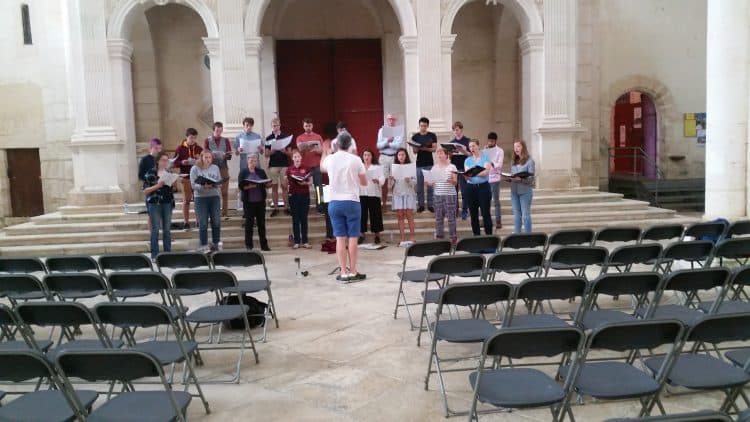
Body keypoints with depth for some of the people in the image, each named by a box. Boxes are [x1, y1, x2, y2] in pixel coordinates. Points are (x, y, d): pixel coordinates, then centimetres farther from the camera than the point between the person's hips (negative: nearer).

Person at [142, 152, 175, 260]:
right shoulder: (150, 173, -3)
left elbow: (174, 188, 18)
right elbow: (145, 190, -7)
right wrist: (157, 185, -17)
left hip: (167, 203, 4)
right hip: (154, 203, -4)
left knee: (167, 229, 6)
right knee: (155, 229, -3)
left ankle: (168, 253, 12)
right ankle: (154, 255, 2)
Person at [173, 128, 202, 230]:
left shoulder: (199, 149, 7)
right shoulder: (180, 149, -1)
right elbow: (175, 162, 0)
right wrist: (182, 162, -19)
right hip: (186, 177, -3)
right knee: (186, 200, 2)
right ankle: (186, 222, 7)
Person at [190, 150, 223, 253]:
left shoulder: (215, 168, 9)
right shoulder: (195, 168, -1)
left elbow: (220, 182, 6)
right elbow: (193, 185, -9)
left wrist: (214, 185, -16)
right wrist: (203, 186, -25)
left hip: (215, 197, 3)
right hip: (201, 198, -3)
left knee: (216, 222, 4)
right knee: (203, 224, -1)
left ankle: (216, 244, 17)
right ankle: (203, 246, 7)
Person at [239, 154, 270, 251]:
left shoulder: (261, 172, 8)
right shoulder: (243, 172, 0)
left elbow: (266, 183, 8)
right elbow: (240, 186, -8)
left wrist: (267, 183, -14)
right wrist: (248, 186, -23)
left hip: (260, 201, 3)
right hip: (248, 202, -3)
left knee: (261, 222, 7)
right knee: (249, 223, 4)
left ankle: (264, 245, 13)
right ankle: (248, 245, 12)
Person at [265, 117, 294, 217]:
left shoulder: (286, 137, 4)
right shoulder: (268, 138, 7)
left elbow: (290, 153, 4)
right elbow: (266, 154, 7)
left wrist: (284, 151, -15)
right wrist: (271, 152, -13)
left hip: (284, 164, -1)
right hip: (273, 165, 1)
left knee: (284, 186, -2)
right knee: (274, 187, 3)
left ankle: (286, 207, 3)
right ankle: (275, 208, 8)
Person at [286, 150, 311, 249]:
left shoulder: (306, 169, 4)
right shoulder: (289, 170, 4)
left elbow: (310, 182, 5)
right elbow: (286, 183, 7)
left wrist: (305, 183, -14)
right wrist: (287, 182, -14)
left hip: (305, 195, 0)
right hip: (293, 196, 0)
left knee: (304, 219, 3)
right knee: (295, 219, 2)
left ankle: (305, 241, 7)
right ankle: (296, 242, 6)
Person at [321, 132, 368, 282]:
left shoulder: (330, 159, 1)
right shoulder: (355, 160, -6)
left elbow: (322, 167, 26)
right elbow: (364, 182, 2)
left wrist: (325, 152, 43)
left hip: (334, 203, 2)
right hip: (352, 202, -2)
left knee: (340, 238, 4)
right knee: (352, 238, 3)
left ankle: (343, 273, 5)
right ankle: (353, 272, 6)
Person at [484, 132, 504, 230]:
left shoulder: (499, 151, -1)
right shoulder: (484, 150, 12)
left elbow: (499, 164, -13)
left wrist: (492, 164, -30)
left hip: (494, 178, -4)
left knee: (496, 201, 0)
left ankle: (498, 221, 5)